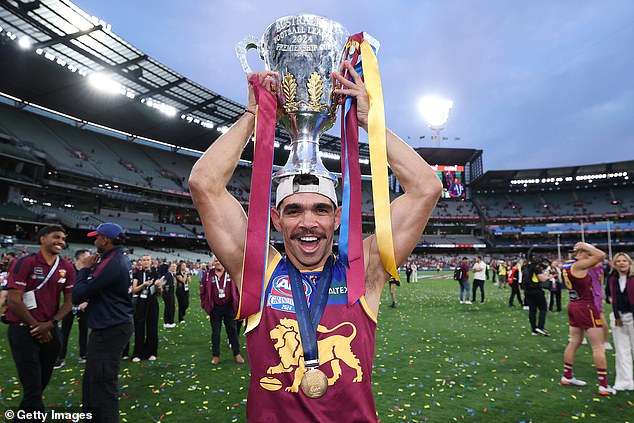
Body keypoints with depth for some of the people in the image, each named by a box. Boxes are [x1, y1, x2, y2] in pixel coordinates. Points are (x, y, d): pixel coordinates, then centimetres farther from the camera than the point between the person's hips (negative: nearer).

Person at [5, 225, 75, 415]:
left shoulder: (67, 268, 3)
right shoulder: (24, 263, -11)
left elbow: (69, 301, 4)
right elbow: (14, 300, -14)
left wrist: (49, 324, -9)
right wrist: (36, 326, -9)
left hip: (50, 331, 5)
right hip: (24, 331, -5)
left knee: (44, 381, 17)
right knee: (32, 384, -1)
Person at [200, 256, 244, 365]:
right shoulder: (208, 276, -1)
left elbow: (238, 288, 1)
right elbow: (203, 291, 5)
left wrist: (237, 302, -3)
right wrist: (205, 305, 2)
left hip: (229, 307, 0)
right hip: (215, 308, 0)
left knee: (232, 330, 8)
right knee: (215, 332, 9)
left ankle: (237, 354, 19)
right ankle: (215, 355, 21)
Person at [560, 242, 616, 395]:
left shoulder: (567, 265, 9)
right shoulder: (578, 265, -17)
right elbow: (601, 255, -20)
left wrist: (585, 249, 14)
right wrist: (585, 246, -9)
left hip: (574, 306, 9)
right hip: (586, 307, -9)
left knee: (574, 342, 17)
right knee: (598, 346, -2)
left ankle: (567, 377, 26)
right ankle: (603, 385, 2)